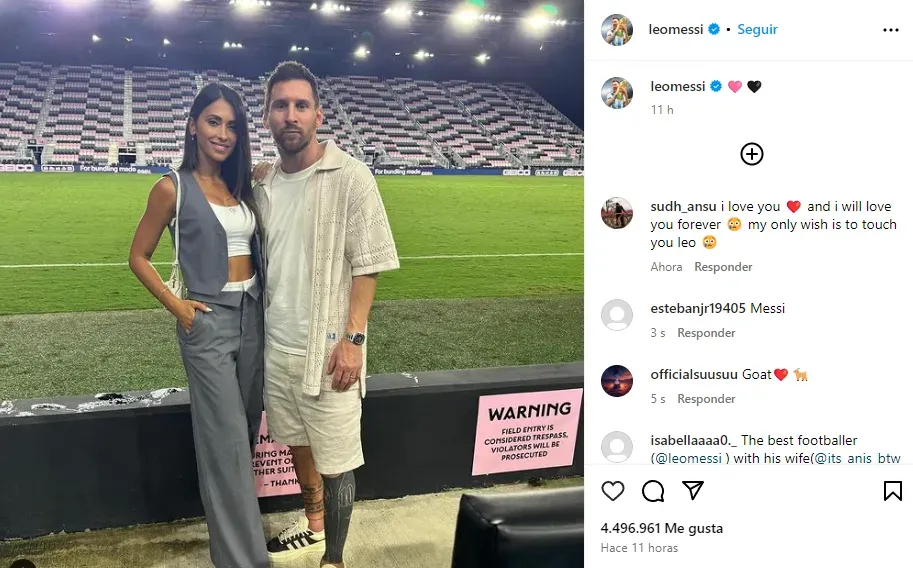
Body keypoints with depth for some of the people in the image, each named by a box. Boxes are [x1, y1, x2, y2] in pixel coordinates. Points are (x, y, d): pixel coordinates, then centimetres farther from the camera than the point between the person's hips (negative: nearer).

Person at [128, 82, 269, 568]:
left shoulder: (241, 187, 8)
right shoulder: (173, 188, -7)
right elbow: (139, 257, -2)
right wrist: (176, 306, -9)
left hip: (252, 314, 6)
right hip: (208, 320, -6)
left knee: (247, 428, 16)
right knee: (228, 439, -4)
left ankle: (232, 526, 35)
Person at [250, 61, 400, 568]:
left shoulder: (349, 177, -11)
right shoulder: (263, 185, 7)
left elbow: (368, 265, -12)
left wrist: (353, 338, -17)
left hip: (328, 347, -6)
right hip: (277, 345, 6)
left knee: (336, 458, 3)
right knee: (297, 442, 21)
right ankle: (314, 525, 43)